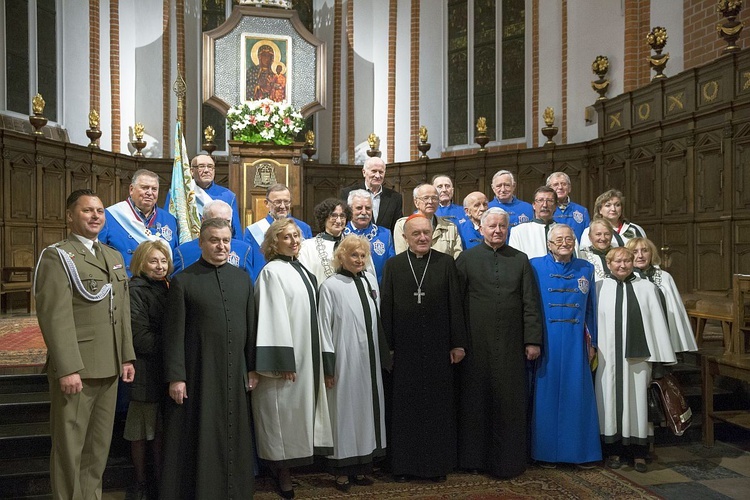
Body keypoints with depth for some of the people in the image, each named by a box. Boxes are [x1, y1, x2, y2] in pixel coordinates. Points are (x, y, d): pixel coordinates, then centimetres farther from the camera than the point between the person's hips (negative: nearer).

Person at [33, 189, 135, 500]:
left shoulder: (115, 257, 16)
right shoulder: (57, 256, -7)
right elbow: (55, 317, -16)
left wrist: (127, 357, 11)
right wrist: (67, 369, -21)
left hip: (109, 369, 7)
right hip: (75, 370, -7)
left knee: (100, 445, 15)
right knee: (69, 446, 4)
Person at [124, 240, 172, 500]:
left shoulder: (167, 288, 12)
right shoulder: (135, 290, -9)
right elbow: (141, 337, -16)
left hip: (166, 371, 6)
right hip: (145, 371, -6)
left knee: (162, 430, 11)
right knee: (141, 432, 6)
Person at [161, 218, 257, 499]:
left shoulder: (242, 279, 8)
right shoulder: (183, 281, -3)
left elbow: (251, 326, 9)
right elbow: (174, 334, -6)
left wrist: (252, 368, 6)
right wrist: (175, 377, -10)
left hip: (235, 373, 4)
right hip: (198, 373, -3)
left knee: (233, 437, 11)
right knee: (198, 439, 5)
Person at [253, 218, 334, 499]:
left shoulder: (302, 271, 14)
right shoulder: (272, 271, -9)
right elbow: (274, 318, -16)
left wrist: (324, 356, 14)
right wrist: (283, 360, -22)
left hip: (308, 355, 8)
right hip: (287, 354, -8)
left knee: (299, 409, 11)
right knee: (284, 412, 0)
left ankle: (284, 469, 22)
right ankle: (282, 474, 12)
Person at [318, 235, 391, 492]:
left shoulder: (370, 280, 6)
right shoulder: (331, 286, -8)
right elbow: (324, 327, -7)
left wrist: (384, 353, 12)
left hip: (370, 358, 5)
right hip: (344, 360, -5)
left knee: (368, 407, 11)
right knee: (345, 409, 3)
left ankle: (363, 466, 24)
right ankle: (343, 470, 15)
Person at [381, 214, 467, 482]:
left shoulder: (446, 262, 2)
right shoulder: (393, 265, 3)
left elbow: (455, 304, 1)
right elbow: (386, 308, 2)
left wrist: (458, 343, -2)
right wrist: (387, 346, -2)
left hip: (438, 347, 0)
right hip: (405, 348, 0)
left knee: (439, 405, 8)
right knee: (405, 406, 8)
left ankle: (438, 462, 22)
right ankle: (404, 463, 21)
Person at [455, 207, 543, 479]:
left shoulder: (520, 260, 8)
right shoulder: (466, 258, 3)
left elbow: (531, 303, 5)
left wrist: (532, 340, 0)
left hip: (511, 344, 1)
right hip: (476, 342, -1)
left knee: (510, 402, 6)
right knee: (475, 400, 8)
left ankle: (508, 459, 20)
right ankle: (474, 457, 22)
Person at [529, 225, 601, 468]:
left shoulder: (585, 269, 10)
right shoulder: (536, 266, 1)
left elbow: (591, 309, 12)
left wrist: (592, 342, 8)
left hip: (575, 342, 2)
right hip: (546, 341, -2)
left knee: (578, 393, 6)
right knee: (546, 393, 4)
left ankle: (581, 451, 18)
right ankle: (546, 451, 14)